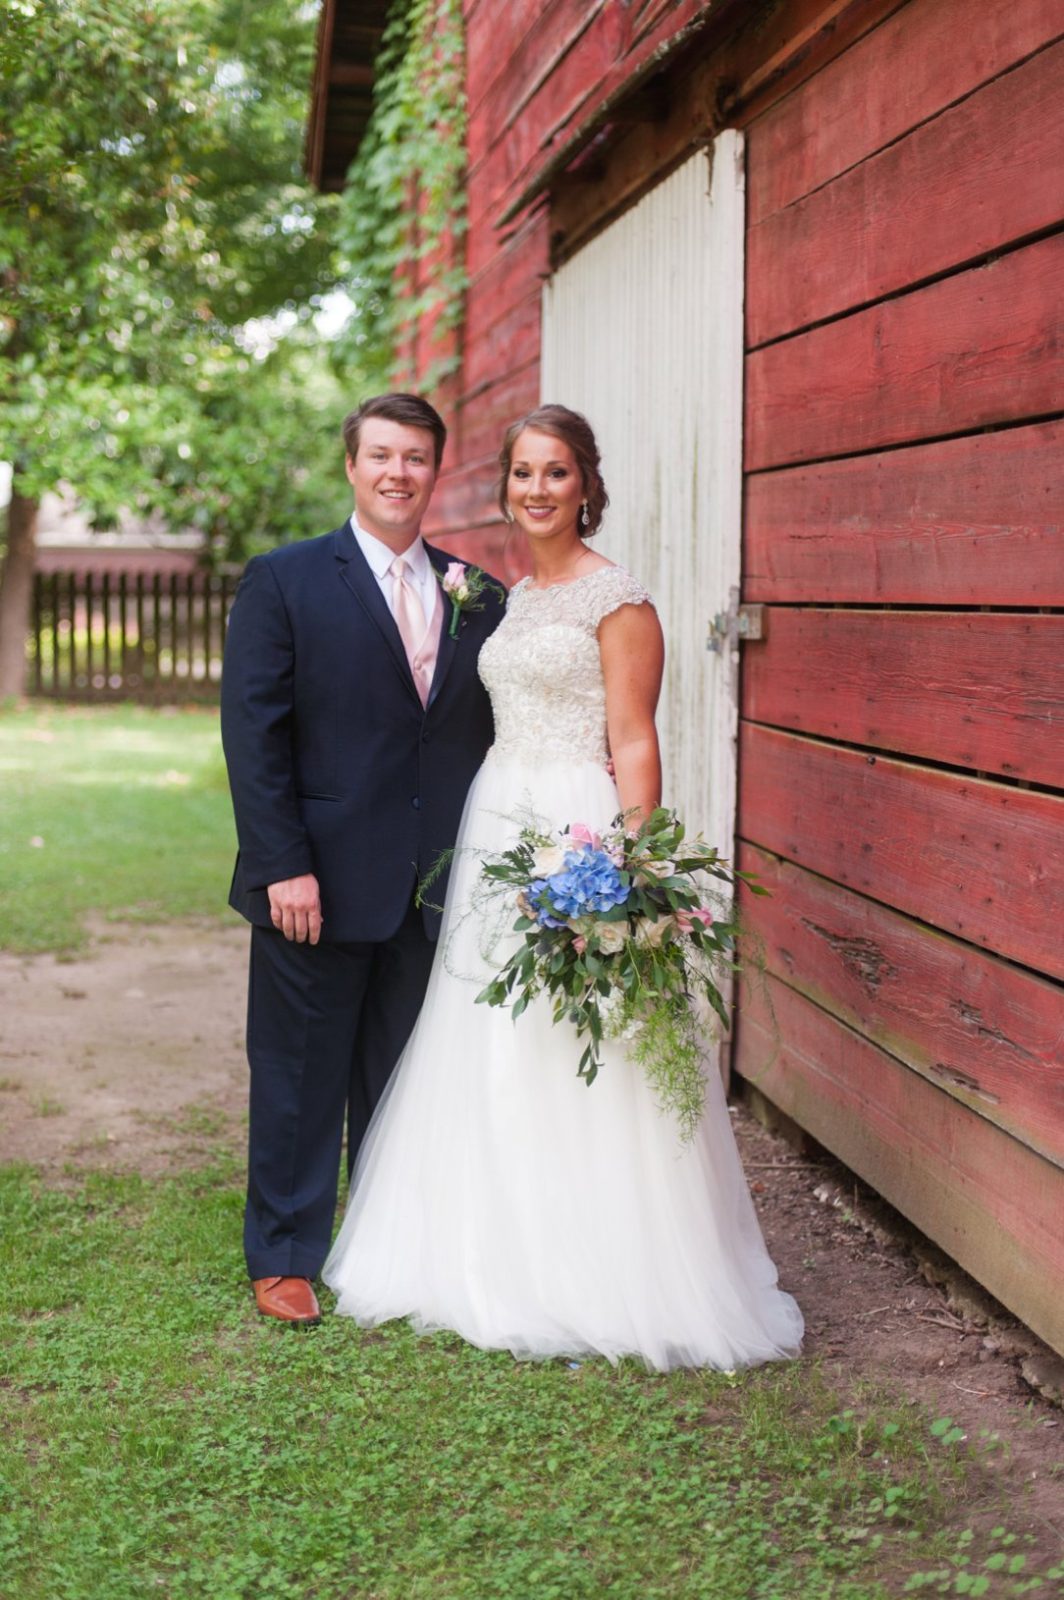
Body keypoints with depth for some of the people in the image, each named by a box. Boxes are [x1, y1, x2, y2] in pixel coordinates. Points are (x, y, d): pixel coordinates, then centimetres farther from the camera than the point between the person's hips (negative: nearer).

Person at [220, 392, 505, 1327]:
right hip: (320, 885, -3)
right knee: (301, 1075, 8)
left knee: (406, 1081, 14)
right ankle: (286, 1258, 24)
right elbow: (253, 732, -7)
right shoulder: (284, 581, -3)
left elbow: (489, 736, 9)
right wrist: (284, 865, -14)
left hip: (433, 889, 3)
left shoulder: (478, 598, 8)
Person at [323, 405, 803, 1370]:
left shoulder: (619, 600, -7)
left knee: (576, 1063, -4)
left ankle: (600, 1277, 9)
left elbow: (634, 747, -11)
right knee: (490, 1059, 10)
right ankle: (504, 1261, 23)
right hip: (498, 827, 8)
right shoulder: (510, 599, 15)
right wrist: (483, 842, 13)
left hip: (578, 830, -8)